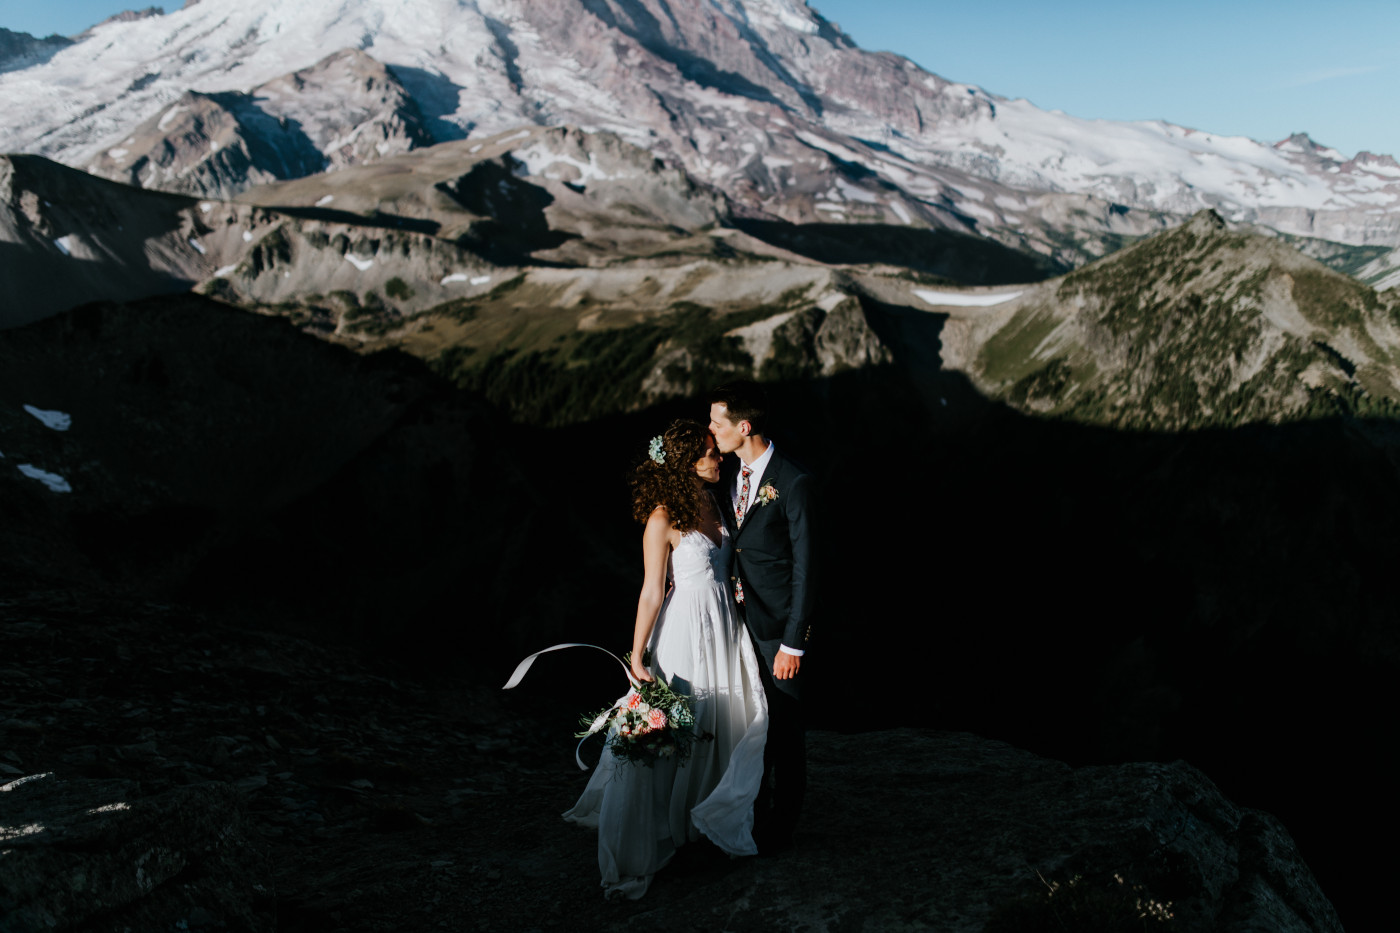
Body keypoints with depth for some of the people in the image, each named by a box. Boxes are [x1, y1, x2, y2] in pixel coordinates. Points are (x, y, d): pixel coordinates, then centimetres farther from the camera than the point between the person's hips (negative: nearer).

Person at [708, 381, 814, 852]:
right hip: (736, 619, 6)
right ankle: (747, 811, 36)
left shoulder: (793, 482, -18)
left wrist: (793, 643, -16)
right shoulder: (729, 475, 4)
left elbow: (805, 567, -16)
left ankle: (778, 827, 27)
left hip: (776, 626, -6)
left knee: (784, 730, 9)